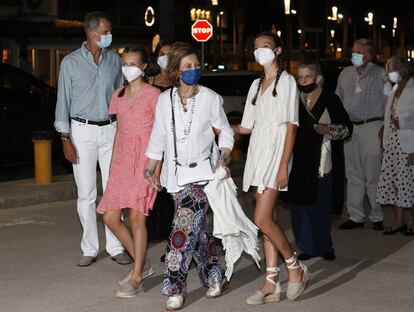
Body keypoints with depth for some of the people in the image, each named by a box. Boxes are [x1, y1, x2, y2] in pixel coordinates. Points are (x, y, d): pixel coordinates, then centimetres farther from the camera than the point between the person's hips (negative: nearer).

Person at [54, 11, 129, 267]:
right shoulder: (71, 62, -2)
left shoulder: (115, 60, 6)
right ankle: (90, 249, 11)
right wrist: (66, 140, -5)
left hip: (111, 130, 2)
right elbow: (63, 101, 0)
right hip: (83, 131, -2)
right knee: (86, 194, 2)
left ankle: (115, 246, 9)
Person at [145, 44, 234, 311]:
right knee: (198, 227, 8)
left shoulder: (210, 98, -3)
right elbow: (158, 137, 11)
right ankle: (213, 274, 25)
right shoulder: (165, 100, 4)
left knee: (185, 226, -14)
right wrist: (151, 169, 11)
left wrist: (224, 158, -7)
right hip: (177, 173, 3)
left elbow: (225, 131, 6)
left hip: (202, 171, -3)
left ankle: (175, 287, -9)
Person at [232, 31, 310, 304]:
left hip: (275, 151, -7)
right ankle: (272, 284, 7)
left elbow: (291, 126, -9)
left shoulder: (287, 81, -3)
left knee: (262, 219, -13)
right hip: (258, 151, 7)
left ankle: (296, 269, 5)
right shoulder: (256, 85, 18)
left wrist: (283, 165, -16)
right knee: (268, 220, 5)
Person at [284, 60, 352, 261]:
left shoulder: (330, 100, -1)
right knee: (301, 205, 3)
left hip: (321, 162, -2)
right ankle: (307, 246, 14)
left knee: (322, 205, 2)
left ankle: (324, 246, 17)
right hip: (299, 162, 2)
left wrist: (328, 129, -16)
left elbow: (346, 128, 1)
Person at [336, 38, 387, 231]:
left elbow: (387, 102, -3)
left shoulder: (379, 74, -2)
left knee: (373, 177, -2)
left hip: (371, 127, -5)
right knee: (353, 175, 9)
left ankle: (377, 218, 8)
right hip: (349, 128, 5)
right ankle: (356, 216, 16)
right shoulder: (345, 73, 14)